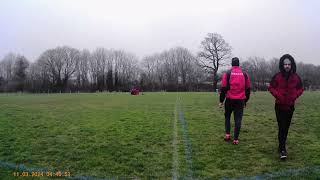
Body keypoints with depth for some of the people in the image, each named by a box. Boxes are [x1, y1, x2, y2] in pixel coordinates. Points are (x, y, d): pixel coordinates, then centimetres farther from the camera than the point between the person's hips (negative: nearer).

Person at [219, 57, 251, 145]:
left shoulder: (227, 74, -3)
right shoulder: (245, 75, 7)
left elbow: (223, 88, -5)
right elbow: (248, 89, 11)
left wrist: (221, 101, 1)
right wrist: (245, 101, 20)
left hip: (229, 100, -1)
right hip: (240, 100, 1)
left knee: (227, 117, 18)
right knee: (238, 119, 5)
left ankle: (227, 134, 9)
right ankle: (236, 139, 6)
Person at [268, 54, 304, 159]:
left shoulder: (296, 77, 1)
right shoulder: (277, 76, -6)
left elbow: (300, 89, 13)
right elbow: (271, 87, 3)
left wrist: (295, 96, -5)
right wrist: (277, 95, -12)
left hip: (290, 106, 3)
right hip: (279, 106, -3)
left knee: (286, 127, 12)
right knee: (282, 127, -9)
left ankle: (282, 146, 28)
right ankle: (282, 150, -7)